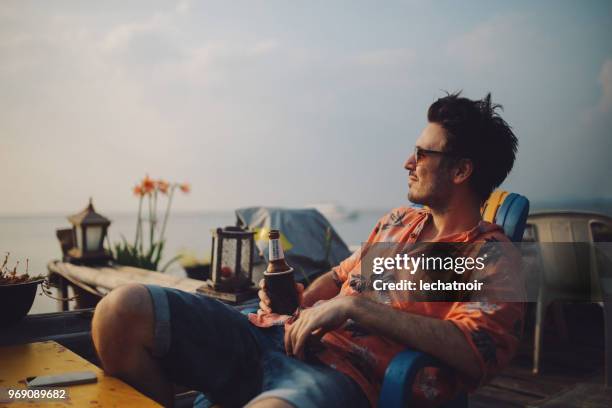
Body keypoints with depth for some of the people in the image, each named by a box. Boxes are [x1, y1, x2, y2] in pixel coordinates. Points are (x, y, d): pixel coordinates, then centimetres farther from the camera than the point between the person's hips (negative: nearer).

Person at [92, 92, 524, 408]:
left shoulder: (493, 260, 1)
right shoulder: (397, 221, 23)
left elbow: (473, 353, -16)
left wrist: (354, 306, -17)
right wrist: (295, 300, 11)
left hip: (343, 373, -6)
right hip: (273, 337, 7)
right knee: (122, 308, -13)